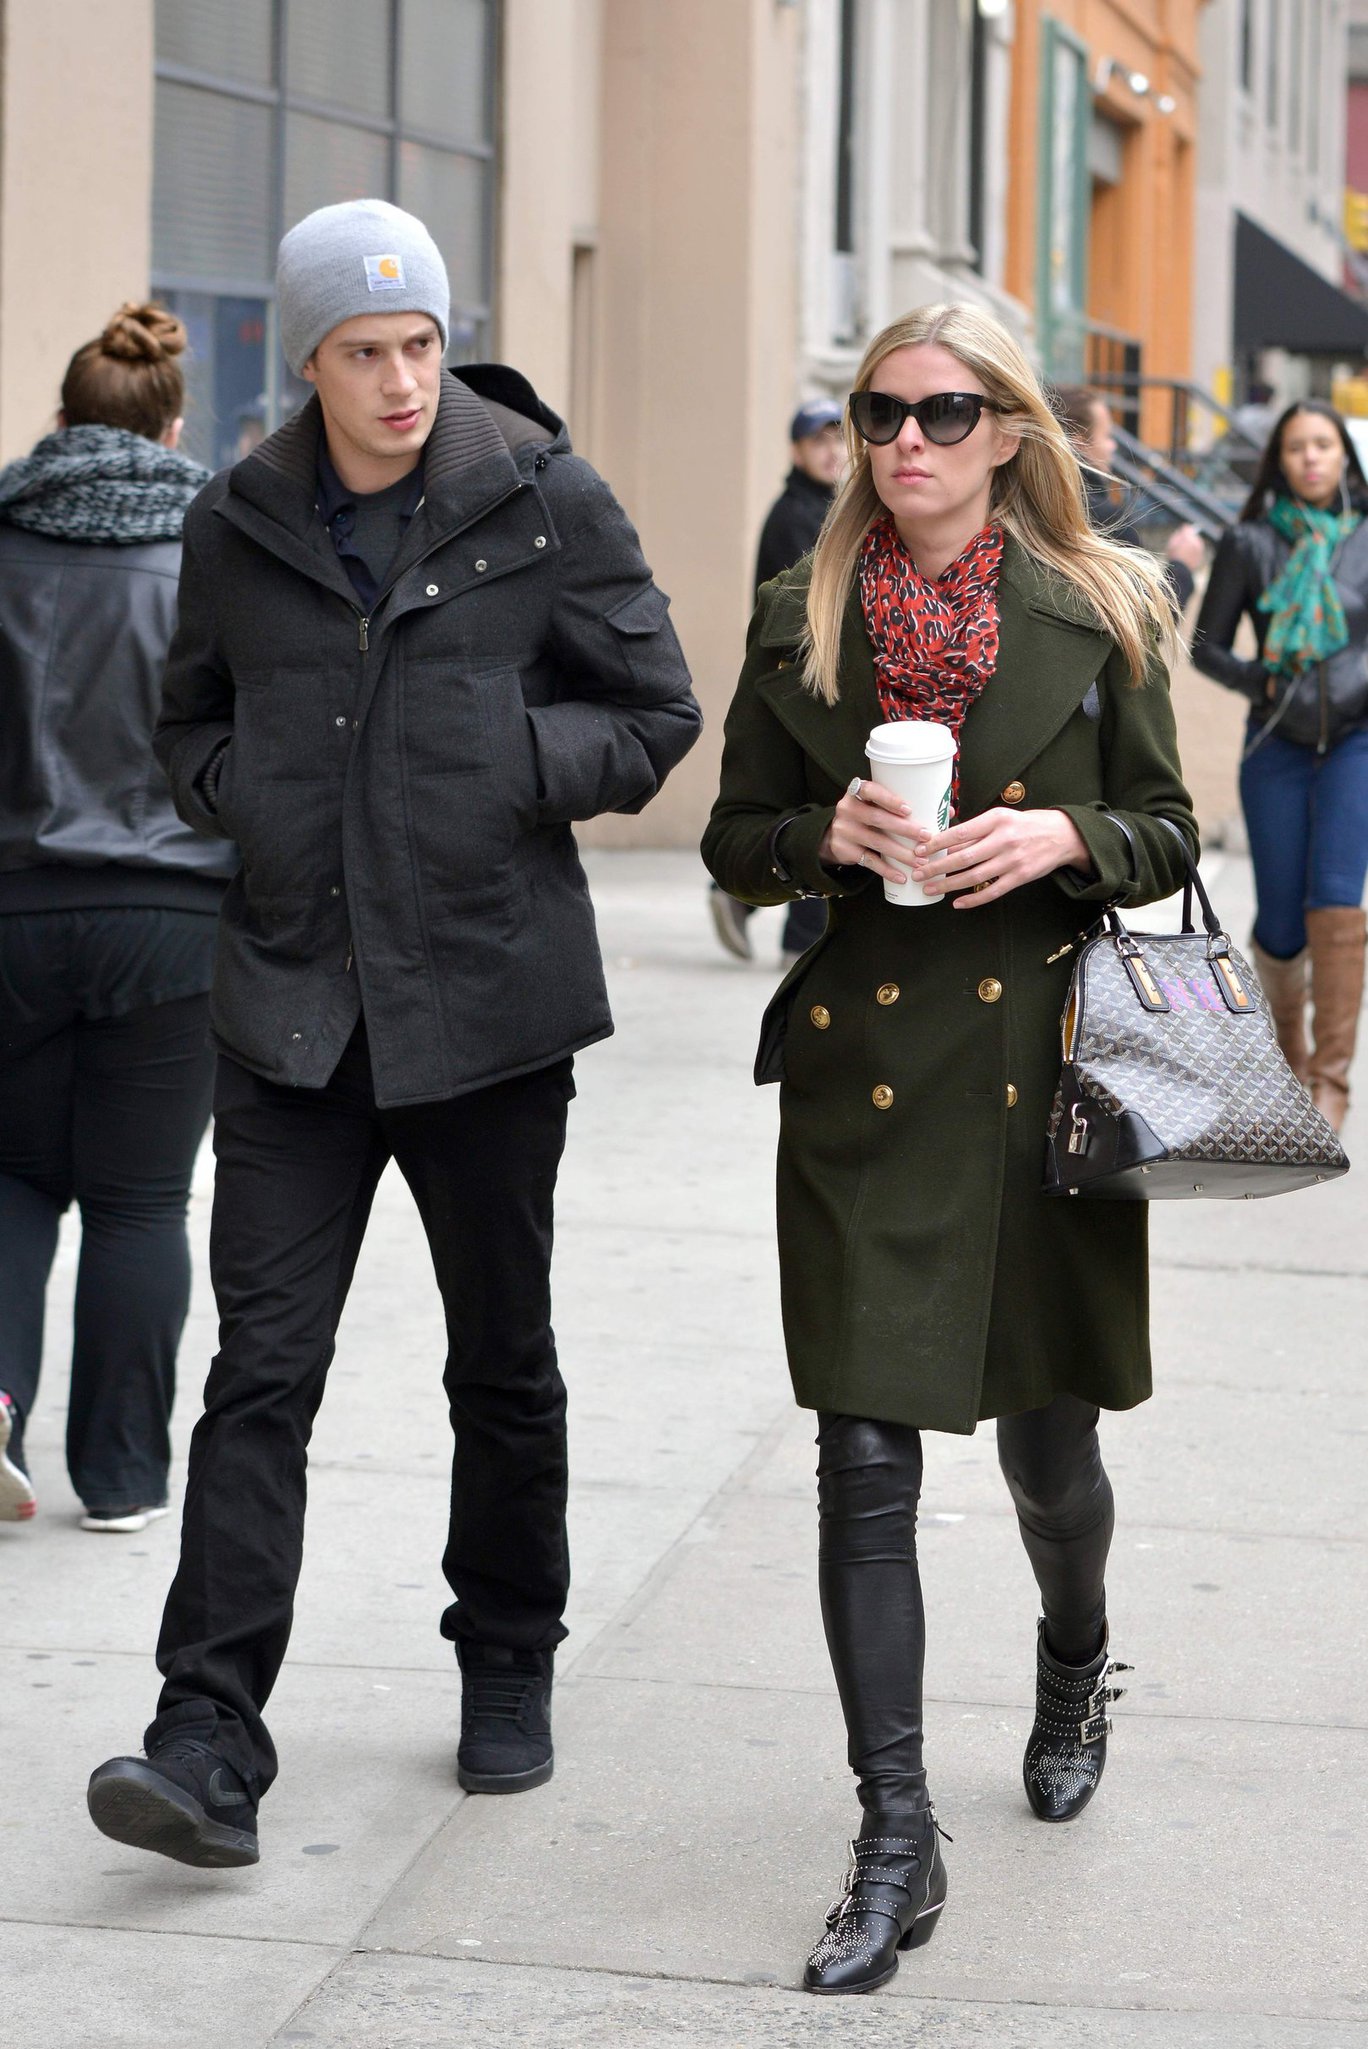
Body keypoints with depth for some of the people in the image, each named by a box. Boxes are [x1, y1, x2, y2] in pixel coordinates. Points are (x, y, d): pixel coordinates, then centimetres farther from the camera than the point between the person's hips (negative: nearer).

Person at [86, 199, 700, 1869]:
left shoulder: (544, 505, -3)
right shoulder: (239, 524, 4)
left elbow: (653, 718, 1)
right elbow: (191, 724, 17)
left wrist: (496, 762, -10)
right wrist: (250, 795, -2)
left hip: (488, 1004, -1)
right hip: (294, 1007, 1)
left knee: (503, 1360, 13)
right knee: (262, 1364, -7)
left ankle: (508, 1670, 33)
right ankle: (210, 1748, -10)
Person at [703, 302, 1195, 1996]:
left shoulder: (1097, 615, 2)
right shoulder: (803, 619, 4)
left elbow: (1169, 835, 7)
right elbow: (735, 840, 10)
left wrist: (1063, 839, -13)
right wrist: (829, 835, -11)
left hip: (1041, 1071, 0)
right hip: (863, 1076, 0)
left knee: (1045, 1442, 12)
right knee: (864, 1458, -6)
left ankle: (1074, 1666, 46)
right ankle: (895, 1851, -1)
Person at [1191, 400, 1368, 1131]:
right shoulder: (1249, 544, 0)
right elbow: (1206, 645, 5)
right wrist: (1256, 679, -11)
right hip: (1278, 744, 1)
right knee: (1280, 923, 3)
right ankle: (1289, 1021, 35)